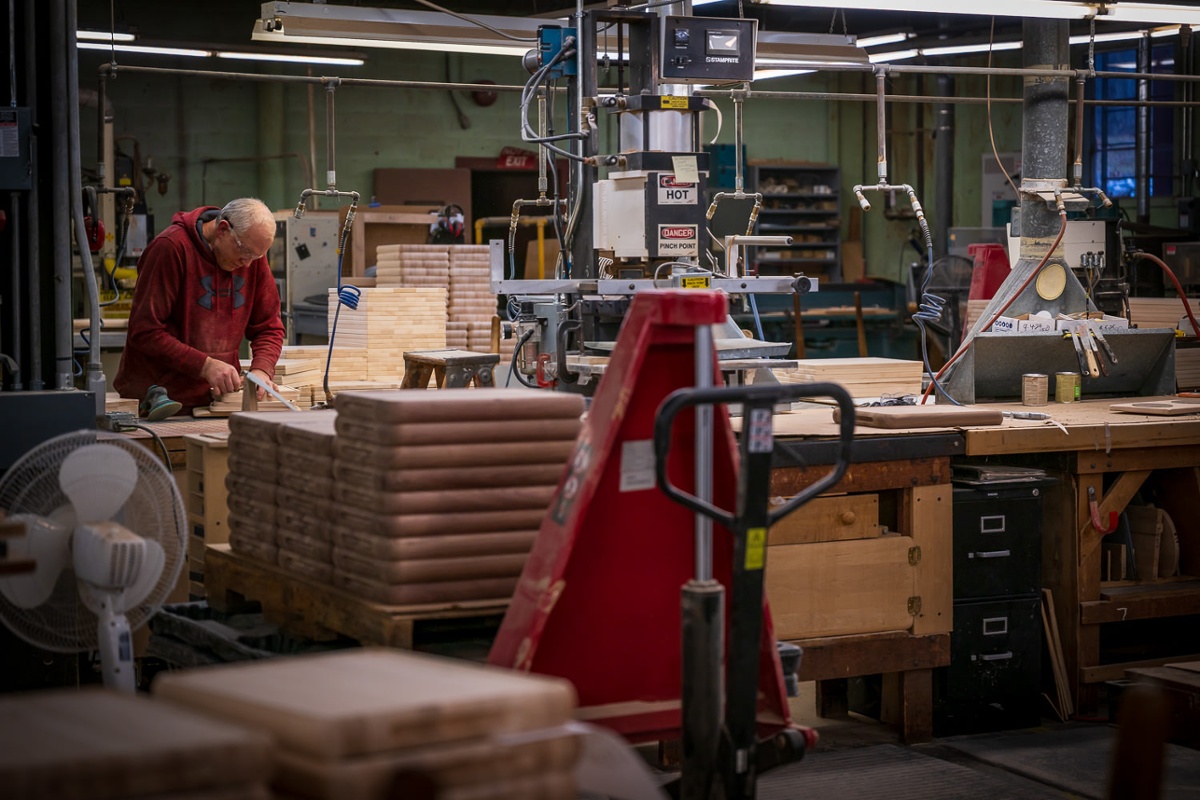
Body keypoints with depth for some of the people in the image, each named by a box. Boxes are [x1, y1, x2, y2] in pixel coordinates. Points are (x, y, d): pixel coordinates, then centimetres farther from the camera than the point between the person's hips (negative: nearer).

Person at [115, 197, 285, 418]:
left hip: (218, 398, 5)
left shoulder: (253, 253, 5)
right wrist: (205, 365, -20)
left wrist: (261, 370, -7)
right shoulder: (171, 247, -12)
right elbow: (144, 332, -14)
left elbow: (269, 328, 12)